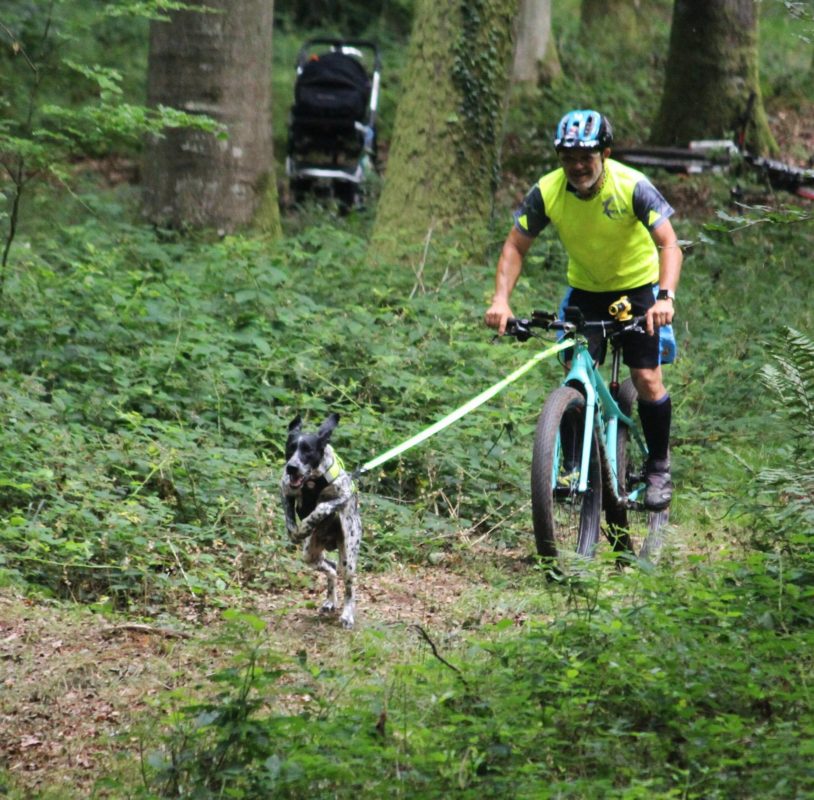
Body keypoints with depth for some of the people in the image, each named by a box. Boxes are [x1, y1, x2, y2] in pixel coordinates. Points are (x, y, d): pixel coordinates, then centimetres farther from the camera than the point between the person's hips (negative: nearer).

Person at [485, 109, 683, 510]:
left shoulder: (632, 187, -27)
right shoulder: (547, 192, -20)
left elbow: (669, 244, -31)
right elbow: (515, 246, -12)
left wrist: (665, 297, -47)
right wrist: (501, 300, -28)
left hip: (637, 286, -2)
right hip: (585, 290, 2)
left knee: (647, 379, -9)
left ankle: (659, 468, 10)